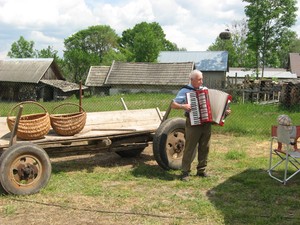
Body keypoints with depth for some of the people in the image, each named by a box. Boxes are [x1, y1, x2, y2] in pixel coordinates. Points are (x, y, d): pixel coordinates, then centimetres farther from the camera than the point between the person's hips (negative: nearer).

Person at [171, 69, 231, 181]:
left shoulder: (205, 89, 13)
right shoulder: (185, 91, -3)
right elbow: (173, 105, -6)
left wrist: (224, 110, 6)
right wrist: (183, 106, -23)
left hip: (206, 123, 5)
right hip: (193, 123, -5)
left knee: (205, 148, 10)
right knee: (190, 149, -3)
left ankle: (201, 170, 23)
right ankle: (185, 172, 6)